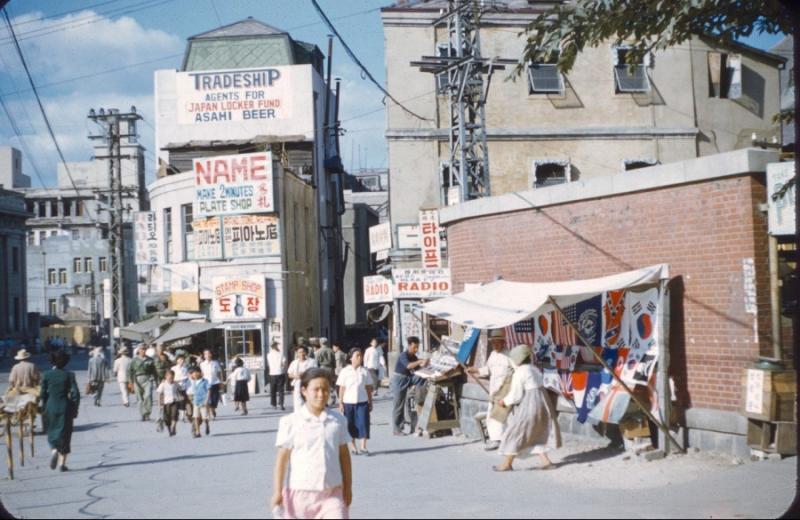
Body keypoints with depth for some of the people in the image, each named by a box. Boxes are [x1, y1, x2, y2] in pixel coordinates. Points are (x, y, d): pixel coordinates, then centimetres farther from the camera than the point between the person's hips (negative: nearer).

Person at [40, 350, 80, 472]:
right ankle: (62, 463, 6)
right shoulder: (69, 375, -7)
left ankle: (54, 450, -13)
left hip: (51, 408, 1)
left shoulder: (47, 375, -4)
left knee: (52, 433, 16)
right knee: (64, 435, 8)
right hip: (65, 408, -1)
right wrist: (75, 409, 1)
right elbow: (75, 394, -9)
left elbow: (42, 394, -1)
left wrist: (44, 408, 11)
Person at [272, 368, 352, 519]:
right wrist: (277, 491, -6)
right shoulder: (291, 422, -8)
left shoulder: (338, 420, 2)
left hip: (332, 493, 2)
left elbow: (344, 454, 10)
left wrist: (348, 487, 11)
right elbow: (282, 458, -5)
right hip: (301, 492, -2)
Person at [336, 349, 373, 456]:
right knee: (350, 425, 6)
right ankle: (354, 447, 17)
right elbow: (342, 388, 1)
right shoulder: (345, 371, -1)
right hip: (348, 403, -1)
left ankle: (363, 447, -2)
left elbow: (368, 388, 8)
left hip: (362, 402, 1)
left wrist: (370, 403, 8)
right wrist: (340, 403, -2)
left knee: (363, 423, -6)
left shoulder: (364, 371, 4)